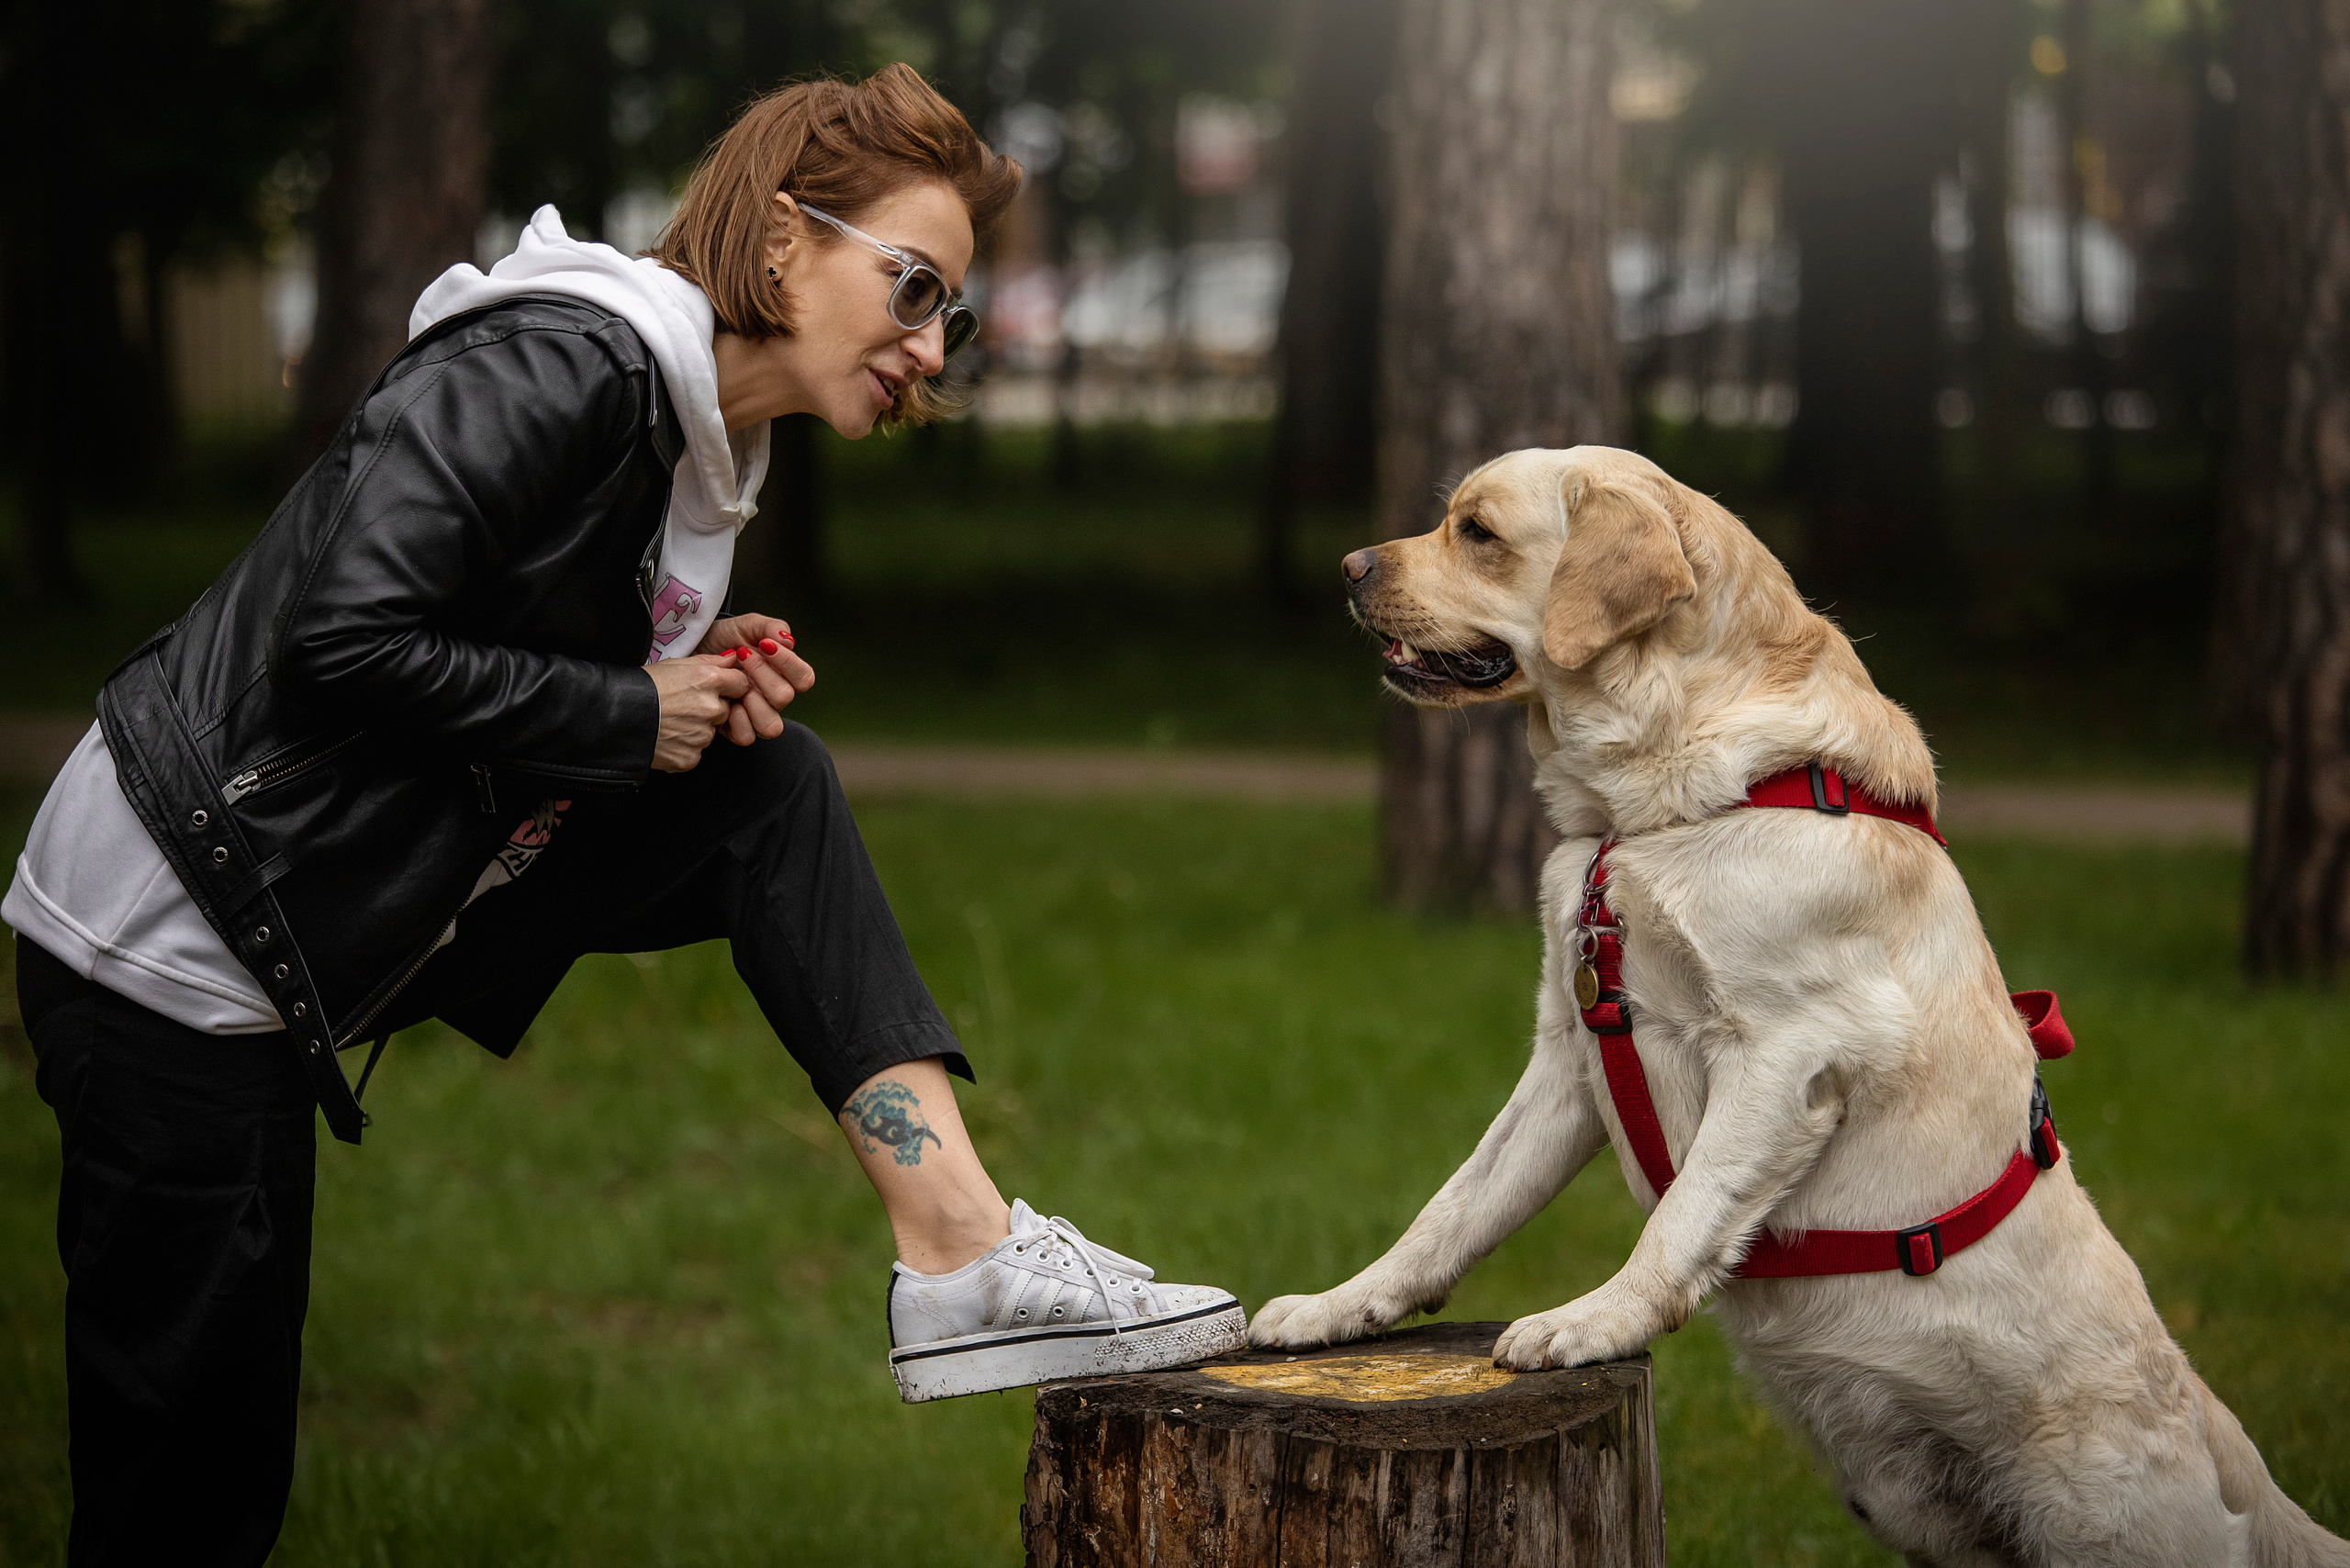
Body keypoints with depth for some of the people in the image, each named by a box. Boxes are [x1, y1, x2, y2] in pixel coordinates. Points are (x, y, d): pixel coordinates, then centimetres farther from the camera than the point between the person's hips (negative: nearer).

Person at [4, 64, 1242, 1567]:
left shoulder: (696, 431, 10)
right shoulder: (554, 367, -19)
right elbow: (347, 642, -27)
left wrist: (708, 677, -2)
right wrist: (631, 713, -16)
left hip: (385, 916, 9)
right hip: (180, 939, -9)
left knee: (771, 791, -2)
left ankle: (962, 1255, -9)